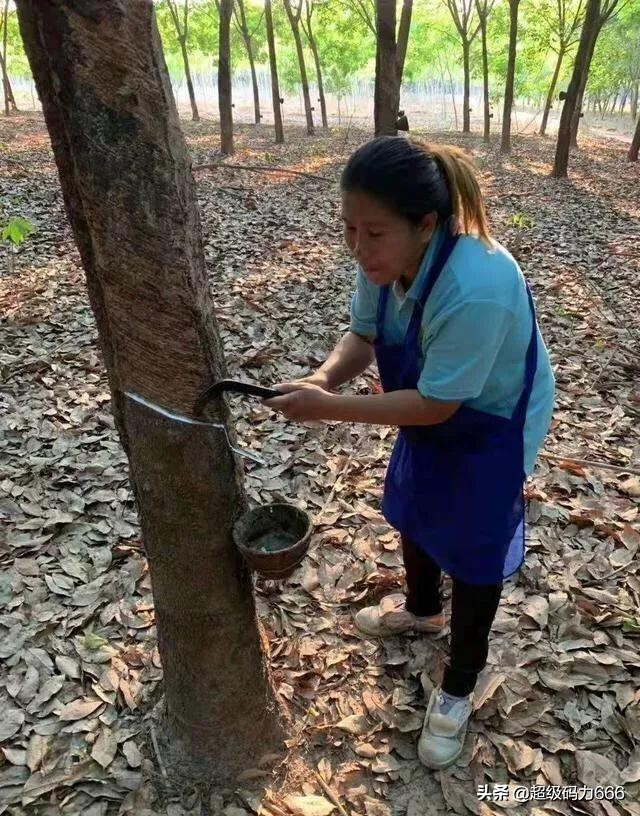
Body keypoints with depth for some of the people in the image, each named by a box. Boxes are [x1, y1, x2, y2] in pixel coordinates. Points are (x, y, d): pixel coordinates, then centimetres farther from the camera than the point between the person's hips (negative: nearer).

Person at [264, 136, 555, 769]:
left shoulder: (475, 288, -41)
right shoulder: (385, 255, -19)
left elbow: (435, 404, -33)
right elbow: (363, 334, -7)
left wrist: (329, 407, -32)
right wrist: (325, 376, -27)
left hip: (493, 426, -7)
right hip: (430, 410, 7)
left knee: (474, 556, 8)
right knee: (413, 516, 24)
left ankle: (457, 692, 33)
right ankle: (421, 610, 55)